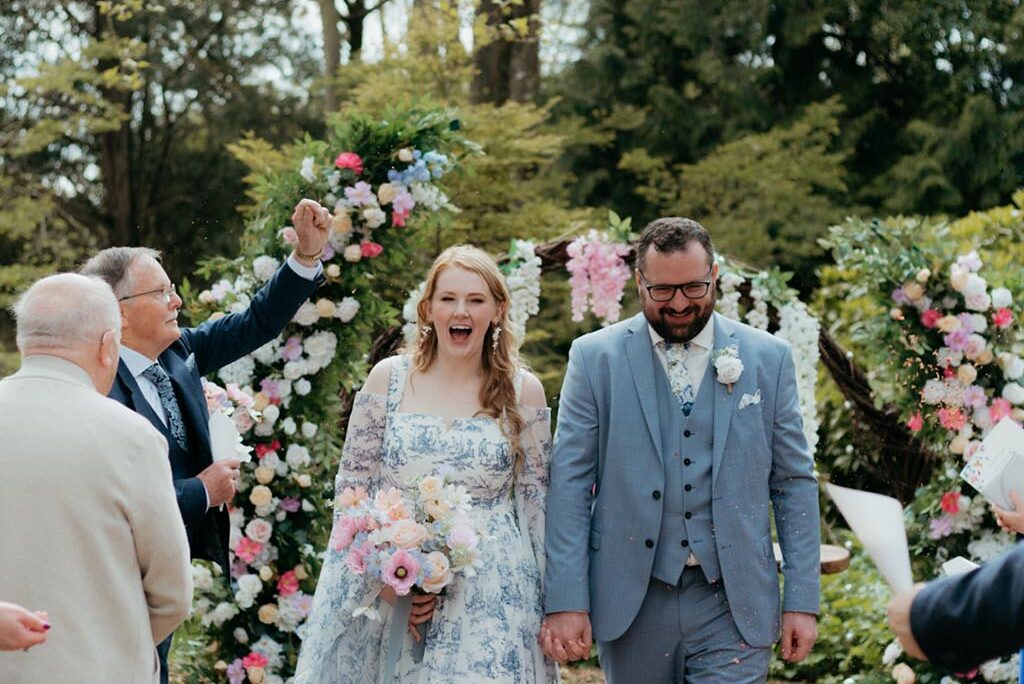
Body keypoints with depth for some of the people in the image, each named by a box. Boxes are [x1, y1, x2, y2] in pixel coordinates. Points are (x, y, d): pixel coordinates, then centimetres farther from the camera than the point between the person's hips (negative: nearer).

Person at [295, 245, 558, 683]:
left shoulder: (522, 392, 3)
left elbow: (535, 503, 6)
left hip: (487, 601, 0)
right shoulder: (388, 379, 2)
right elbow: (351, 485, 3)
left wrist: (550, 604, 5)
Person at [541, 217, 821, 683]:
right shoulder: (594, 357, 1)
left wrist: (802, 600, 1)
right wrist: (565, 601, -9)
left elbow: (794, 482, 6)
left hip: (732, 604, 0)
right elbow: (569, 483, -2)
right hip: (632, 603, 0)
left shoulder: (768, 358, 4)